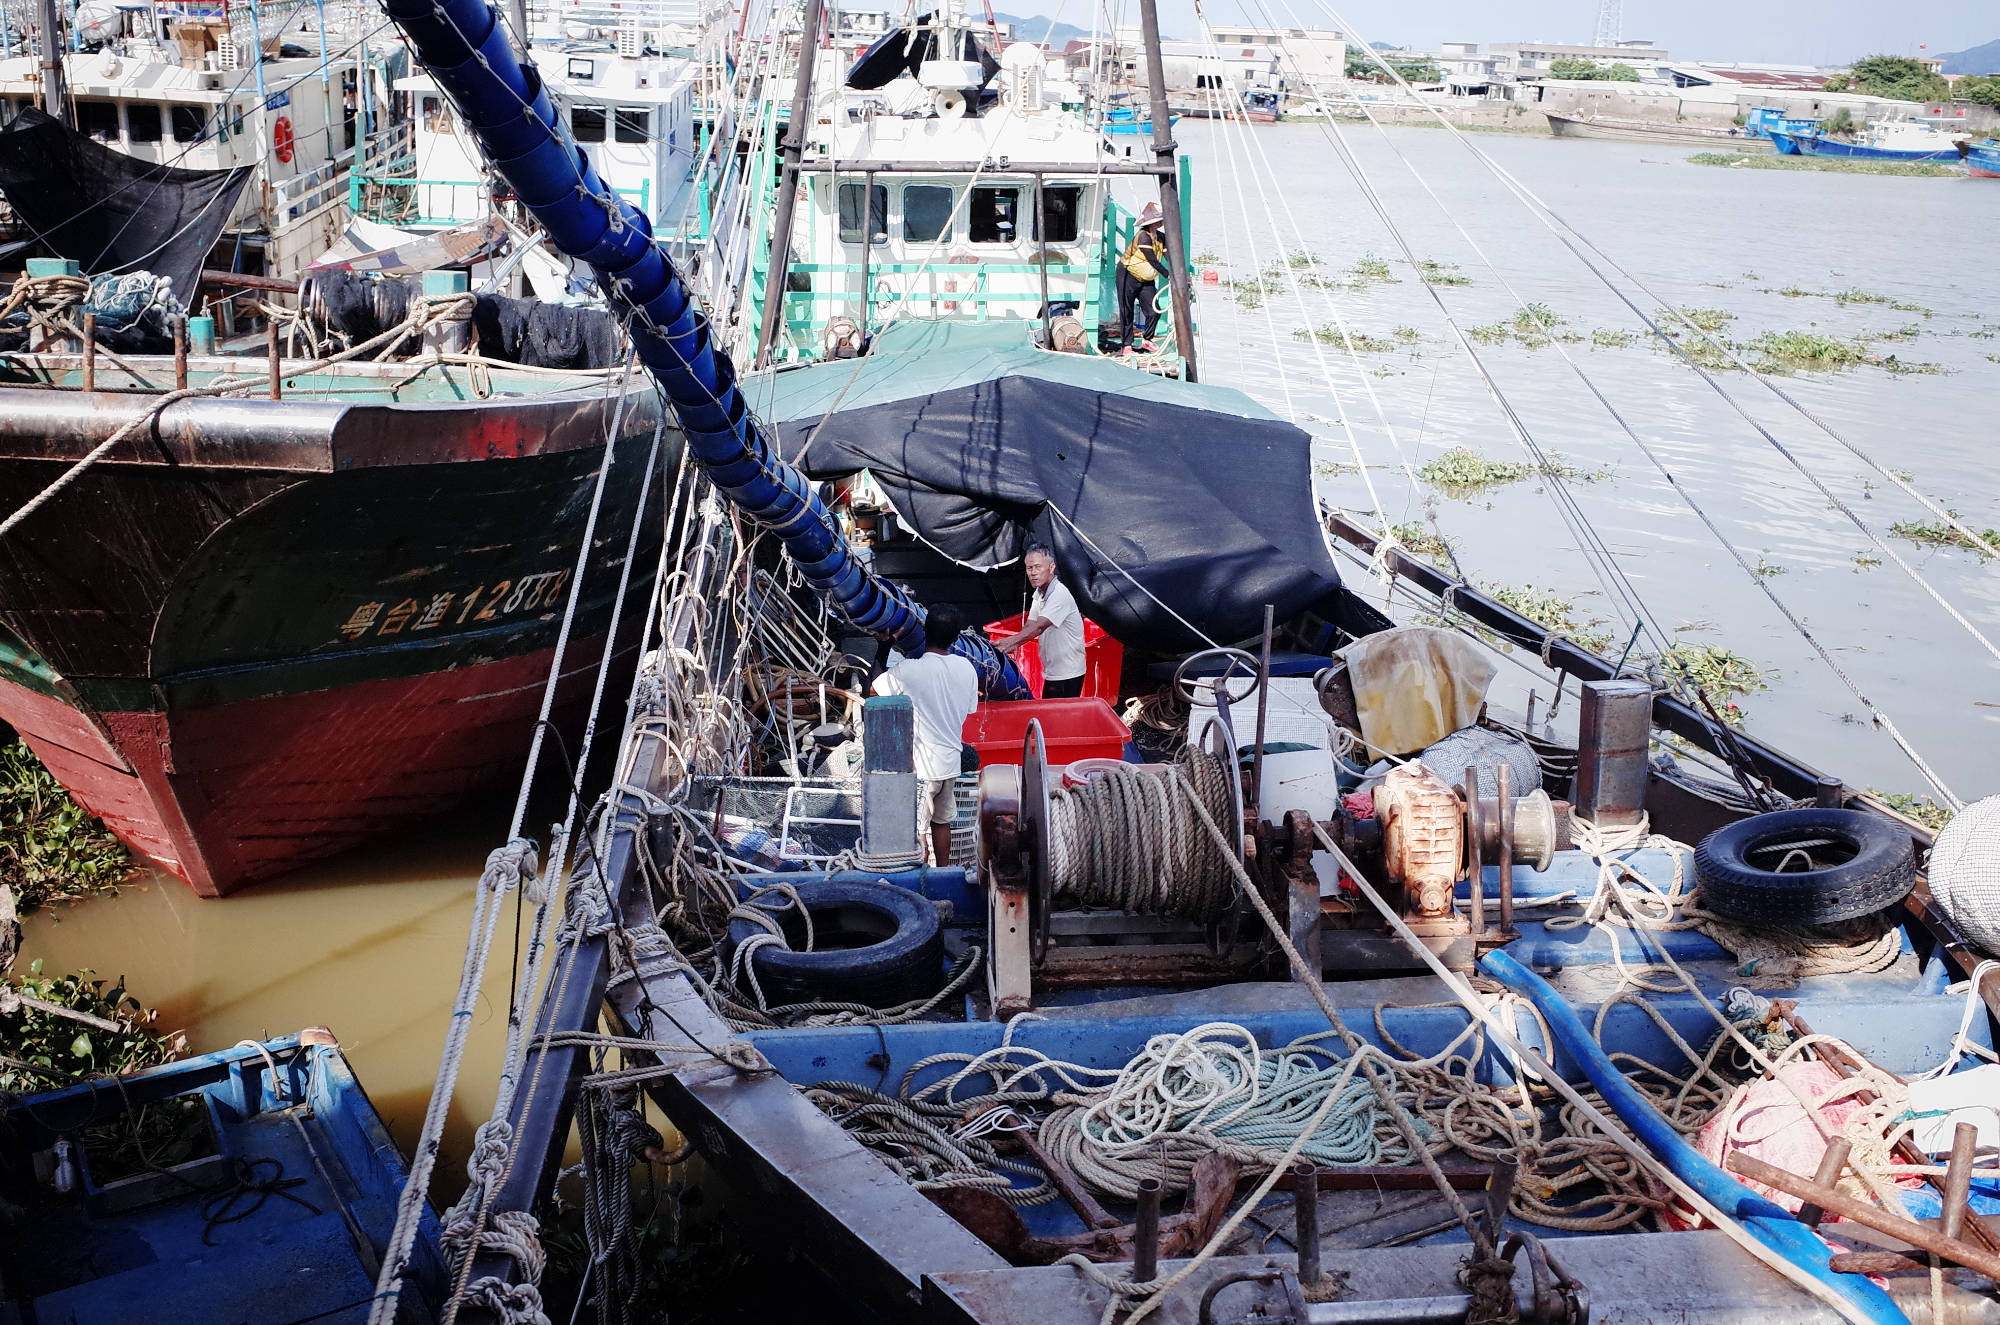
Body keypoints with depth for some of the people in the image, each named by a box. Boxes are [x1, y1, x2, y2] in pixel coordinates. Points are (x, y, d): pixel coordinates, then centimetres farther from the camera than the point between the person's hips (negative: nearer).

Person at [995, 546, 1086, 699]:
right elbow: (1029, 626, 7)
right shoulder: (1039, 594, 10)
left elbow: (1038, 627, -30)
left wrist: (1009, 642, -38)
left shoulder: (1060, 594, -21)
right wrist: (1012, 646, -13)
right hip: (1052, 672, 9)